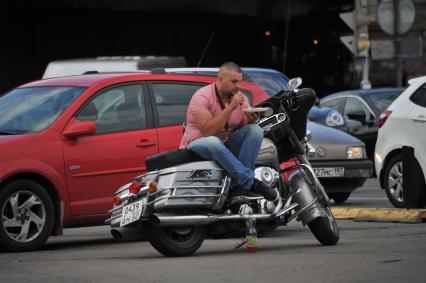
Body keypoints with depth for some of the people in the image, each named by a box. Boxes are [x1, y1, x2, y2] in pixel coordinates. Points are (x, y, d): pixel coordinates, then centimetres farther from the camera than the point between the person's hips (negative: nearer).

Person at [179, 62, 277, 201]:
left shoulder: (241, 98, 3)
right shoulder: (202, 97, -16)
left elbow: (244, 130, 5)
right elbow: (208, 131, -25)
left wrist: (250, 121, -19)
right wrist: (231, 107, -27)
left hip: (227, 145, 6)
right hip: (198, 145, -6)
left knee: (256, 130, -17)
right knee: (213, 143, -40)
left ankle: (239, 183, -28)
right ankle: (251, 183, -39)